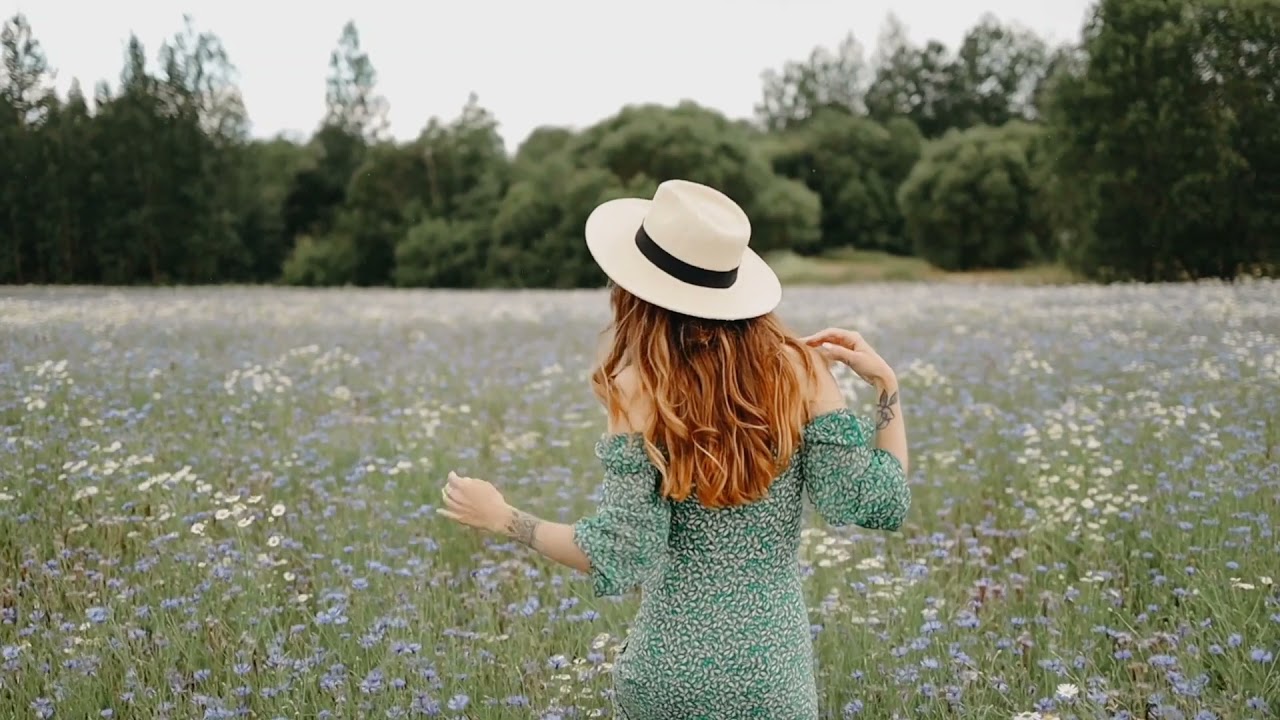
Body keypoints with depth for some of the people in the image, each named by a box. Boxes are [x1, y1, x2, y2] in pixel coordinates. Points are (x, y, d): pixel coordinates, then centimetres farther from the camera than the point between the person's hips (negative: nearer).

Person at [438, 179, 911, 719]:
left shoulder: (638, 389, -12)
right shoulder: (796, 369, -7)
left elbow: (620, 556, -14)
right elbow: (876, 505, -8)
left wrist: (503, 518, -2)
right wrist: (887, 385, 1)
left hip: (670, 671, -1)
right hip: (774, 676, 1)